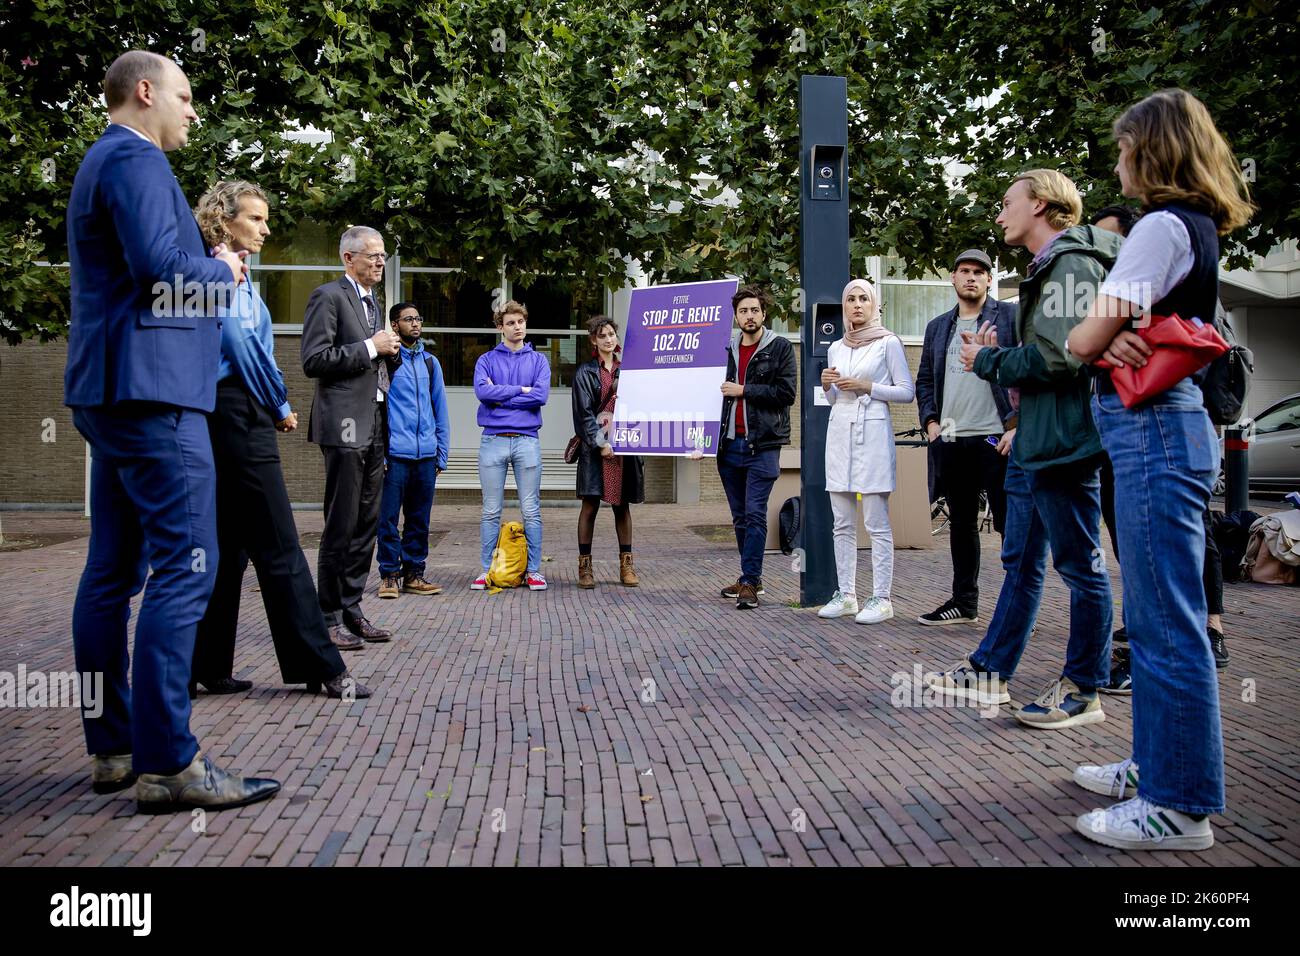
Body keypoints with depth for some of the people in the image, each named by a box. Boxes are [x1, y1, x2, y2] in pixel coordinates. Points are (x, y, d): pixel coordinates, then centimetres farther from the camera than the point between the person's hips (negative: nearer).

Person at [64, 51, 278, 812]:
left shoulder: (102, 161, 24)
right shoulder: (137, 159, -8)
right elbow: (160, 266, -21)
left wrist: (209, 270, 13)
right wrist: (223, 273, -3)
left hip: (110, 391, 11)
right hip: (151, 386, -11)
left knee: (113, 571, 9)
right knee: (185, 567, -12)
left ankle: (112, 749, 16)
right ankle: (167, 763, -11)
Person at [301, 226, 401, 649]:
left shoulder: (372, 303, 21)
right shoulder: (329, 296, -5)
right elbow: (314, 360, -14)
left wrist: (391, 352, 6)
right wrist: (370, 347, -13)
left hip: (374, 425, 8)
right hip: (345, 425, -8)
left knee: (366, 523, 9)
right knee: (341, 525, -5)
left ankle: (351, 609, 17)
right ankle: (329, 618, 3)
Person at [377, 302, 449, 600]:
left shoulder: (431, 362, 15)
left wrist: (442, 454, 11)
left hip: (426, 455, 5)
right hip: (395, 454, -4)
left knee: (420, 519, 9)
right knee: (388, 519, -1)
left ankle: (413, 574, 17)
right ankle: (389, 575, 9)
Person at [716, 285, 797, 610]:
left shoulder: (780, 348, 0)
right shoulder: (726, 348, 13)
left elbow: (786, 393, -9)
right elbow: (716, 389, 19)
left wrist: (744, 390, -11)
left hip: (762, 445, -5)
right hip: (729, 445, 5)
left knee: (755, 515, -9)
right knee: (740, 517, 11)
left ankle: (749, 582, -6)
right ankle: (751, 577, 22)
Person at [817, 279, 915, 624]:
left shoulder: (888, 343, 0)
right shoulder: (836, 348, 15)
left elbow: (907, 391, -3)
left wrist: (867, 386, -11)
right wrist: (827, 386, 0)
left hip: (872, 431, -6)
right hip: (839, 431, 6)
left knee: (877, 523, -6)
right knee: (842, 523, 6)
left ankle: (881, 598, -3)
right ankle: (846, 594, 12)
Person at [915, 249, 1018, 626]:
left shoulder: (1011, 316, 1)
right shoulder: (938, 327, 17)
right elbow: (924, 379, 22)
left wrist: (1018, 427, -12)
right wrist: (930, 421, 7)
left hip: (997, 439, -6)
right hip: (951, 440, 6)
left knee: (1011, 524, -4)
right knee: (960, 523, 12)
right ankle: (964, 602, 20)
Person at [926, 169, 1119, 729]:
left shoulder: (1072, 263, -12)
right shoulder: (1047, 268, 20)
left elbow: (1059, 357, -22)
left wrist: (988, 362, -9)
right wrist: (997, 353, 5)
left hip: (1061, 444, -11)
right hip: (1031, 442, 11)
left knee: (1079, 565, 0)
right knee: (1020, 562, 14)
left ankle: (1084, 691, 10)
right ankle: (989, 674, 23)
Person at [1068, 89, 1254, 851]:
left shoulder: (1163, 225, -12)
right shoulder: (1199, 227, 18)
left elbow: (1087, 338, -13)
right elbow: (1116, 334, 15)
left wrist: (1096, 344, 10)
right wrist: (1115, 342, -7)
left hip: (1155, 429, -10)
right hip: (1171, 424, 10)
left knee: (1167, 625, -6)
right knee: (1154, 617, 16)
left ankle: (1181, 807, 2)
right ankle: (1157, 766, 28)